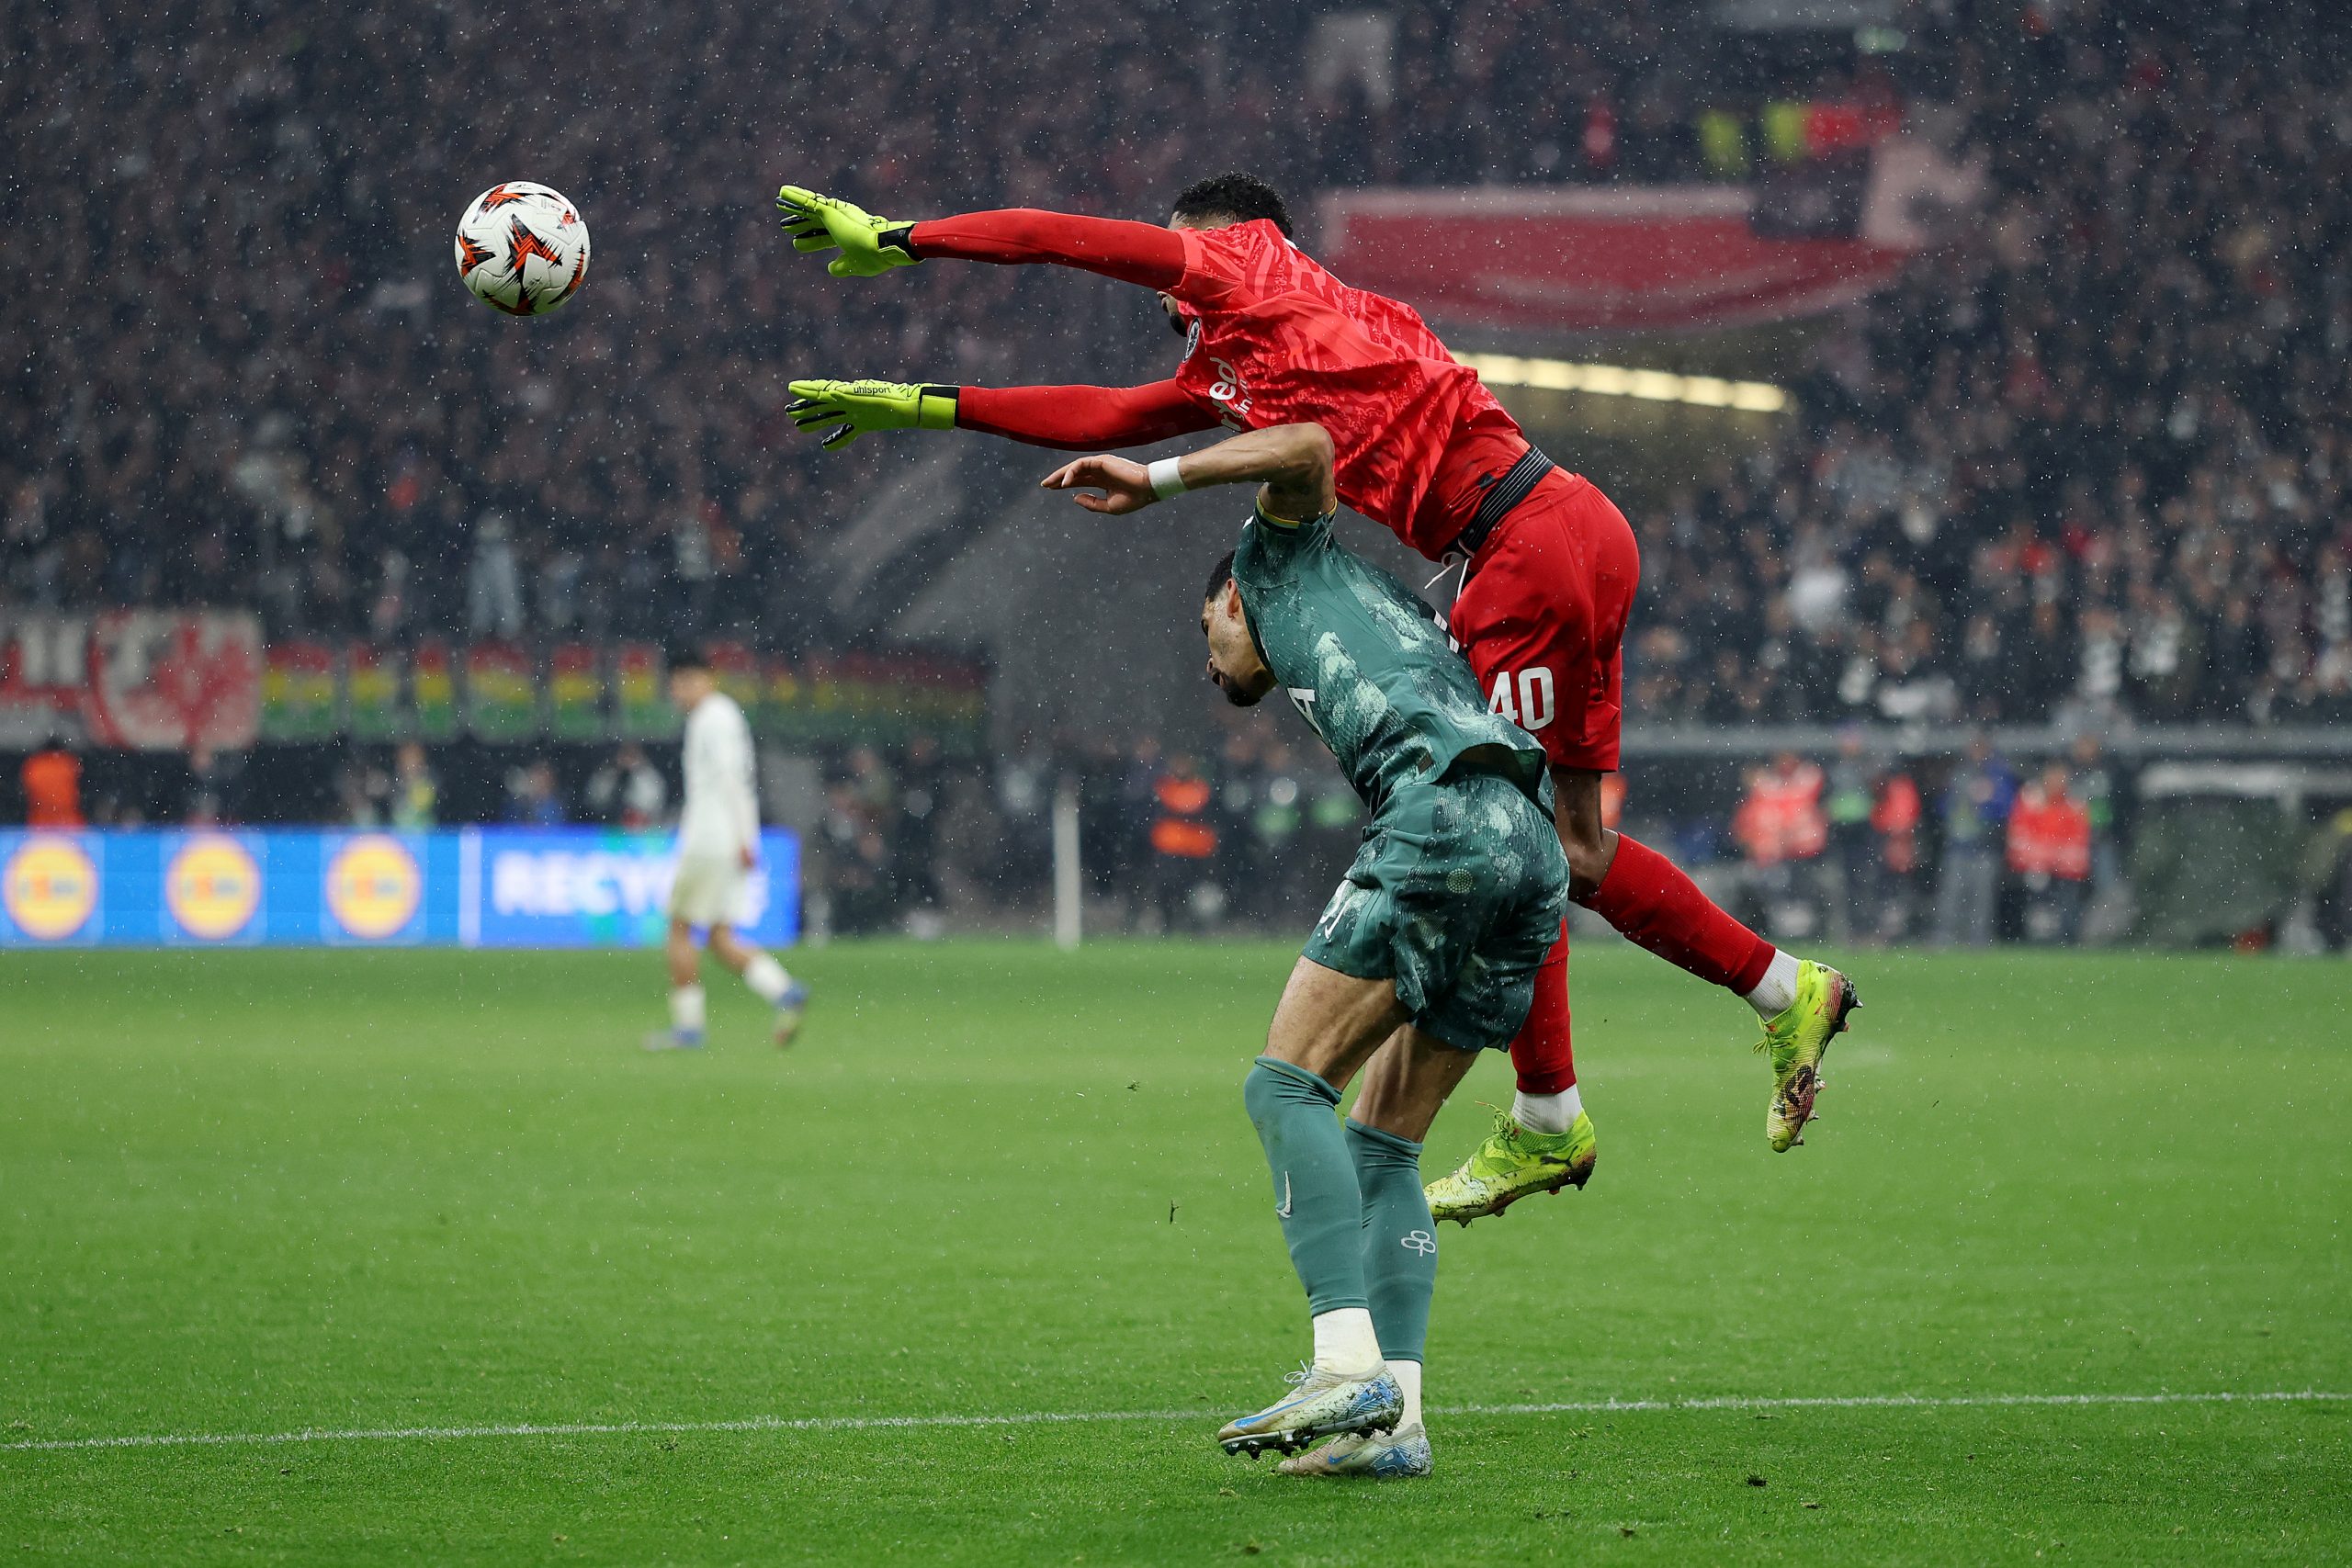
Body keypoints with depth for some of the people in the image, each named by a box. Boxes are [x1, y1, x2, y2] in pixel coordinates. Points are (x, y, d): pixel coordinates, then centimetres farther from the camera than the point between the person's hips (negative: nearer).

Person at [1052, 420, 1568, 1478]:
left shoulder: (1285, 564, 23)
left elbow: (1307, 448, 0)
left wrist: (1154, 479, 9)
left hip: (1445, 816, -8)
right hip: (1534, 851, 8)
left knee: (1288, 1084, -7)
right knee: (1384, 1142, 11)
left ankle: (1351, 1369, -21)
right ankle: (1393, 1421, 0)